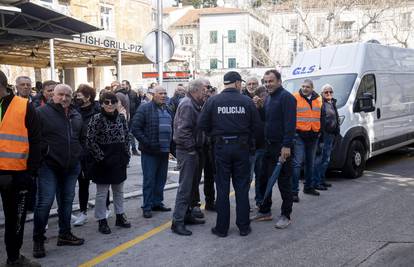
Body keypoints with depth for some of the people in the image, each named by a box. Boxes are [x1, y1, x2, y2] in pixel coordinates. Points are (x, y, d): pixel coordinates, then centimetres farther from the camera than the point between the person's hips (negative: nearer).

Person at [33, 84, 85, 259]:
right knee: (45, 202, -5)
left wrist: (79, 155, 15)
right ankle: (38, 240, 10)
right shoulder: (42, 112, -8)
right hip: (49, 166, -6)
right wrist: (44, 152, -13)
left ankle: (65, 234, 28)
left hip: (72, 167, 6)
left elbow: (81, 138, 20)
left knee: (67, 201, 15)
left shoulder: (76, 115, 11)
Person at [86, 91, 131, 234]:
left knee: (119, 191, 17)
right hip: (103, 163, -5)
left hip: (119, 161, 5)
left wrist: (126, 155, 5)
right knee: (102, 193, 5)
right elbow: (90, 141, -16)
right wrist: (102, 158, -15)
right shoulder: (97, 119, -12)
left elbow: (127, 137, 12)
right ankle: (102, 221, 17)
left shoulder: (121, 118, 4)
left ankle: (120, 217, 31)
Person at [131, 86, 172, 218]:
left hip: (164, 151, 7)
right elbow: (135, 128, -11)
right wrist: (146, 142, -15)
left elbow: (171, 128, 24)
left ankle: (157, 203, 25)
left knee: (161, 179, 13)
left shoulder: (167, 110, 15)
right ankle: (147, 207, 8)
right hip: (150, 152, -6)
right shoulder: (145, 108, -7)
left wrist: (170, 143, 11)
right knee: (149, 180, -1)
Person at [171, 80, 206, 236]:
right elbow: (183, 129, -23)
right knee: (185, 186, -7)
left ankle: (186, 215, 28)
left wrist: (196, 147, 11)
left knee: (192, 184, 17)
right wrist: (191, 148, -19)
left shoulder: (194, 104, 15)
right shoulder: (187, 105, -16)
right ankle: (178, 221, -2)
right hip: (187, 151, -10)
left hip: (192, 151, 10)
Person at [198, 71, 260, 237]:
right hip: (241, 147, 0)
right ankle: (243, 226, 17)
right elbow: (255, 125, -5)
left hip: (221, 147, 0)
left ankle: (222, 228, 13)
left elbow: (202, 124, -5)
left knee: (222, 188, 7)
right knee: (242, 187, 10)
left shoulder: (213, 101, -5)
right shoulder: (247, 101, -5)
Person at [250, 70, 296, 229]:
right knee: (264, 179, 14)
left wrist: (287, 145, -25)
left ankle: (285, 215, 11)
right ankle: (265, 211, 27)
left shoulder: (286, 97, -12)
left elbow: (290, 123, -19)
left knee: (284, 181, 0)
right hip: (268, 145, 9)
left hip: (282, 147, -9)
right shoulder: (268, 98, 16)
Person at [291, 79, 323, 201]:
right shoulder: (294, 98, -6)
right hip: (299, 135, -6)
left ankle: (309, 187, 30)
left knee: (310, 163, 16)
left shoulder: (318, 100, 11)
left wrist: (319, 131, 19)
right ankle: (294, 191, -10)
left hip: (313, 136, 6)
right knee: (297, 163, -12)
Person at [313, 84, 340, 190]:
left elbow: (336, 119, 27)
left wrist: (337, 131, 22)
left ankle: (321, 180, 24)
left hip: (331, 135, 9)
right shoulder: (320, 103, -10)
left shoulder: (333, 103, 19)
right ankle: (316, 182, -4)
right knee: (319, 159, -8)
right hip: (323, 135, -9)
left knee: (326, 159, 14)